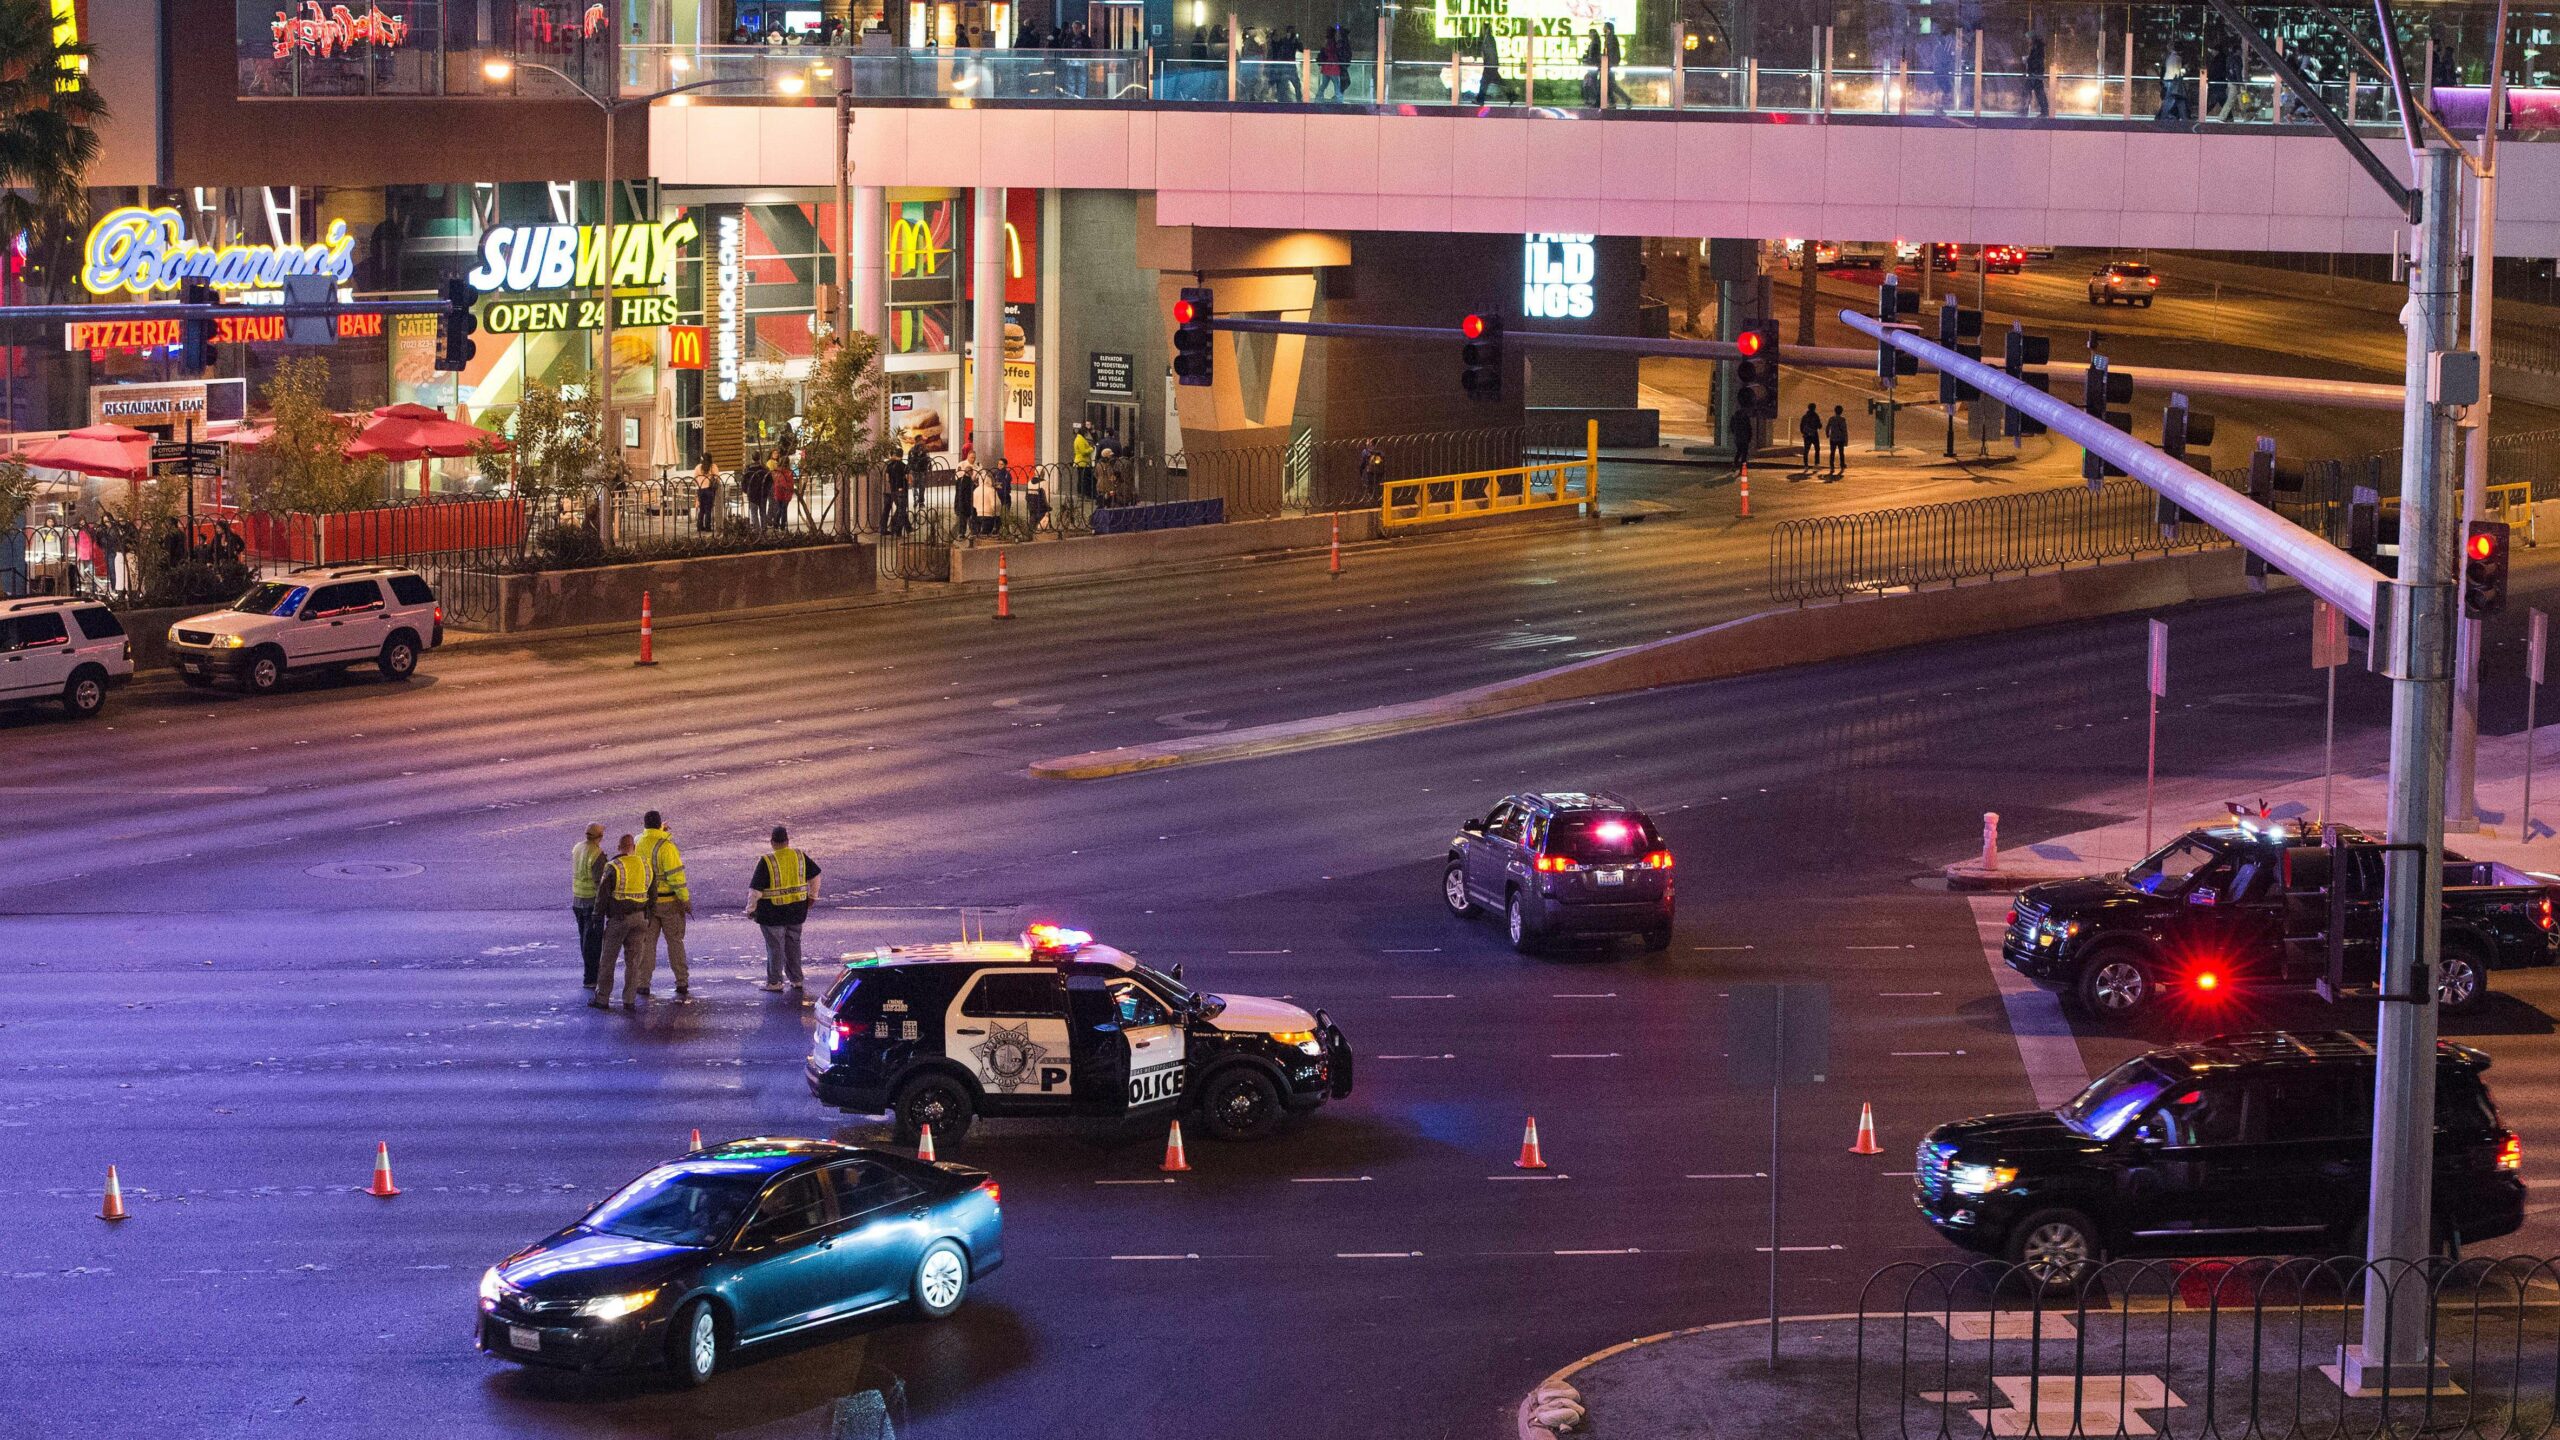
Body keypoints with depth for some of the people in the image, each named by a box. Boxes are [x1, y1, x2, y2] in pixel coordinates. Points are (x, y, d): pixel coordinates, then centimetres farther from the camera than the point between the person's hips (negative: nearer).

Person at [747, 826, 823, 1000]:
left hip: (773, 912, -5)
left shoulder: (766, 862, -15)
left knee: (775, 947, 4)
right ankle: (796, 979, 22)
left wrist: (751, 908, -3)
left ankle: (774, 982, 10)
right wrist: (812, 895, 24)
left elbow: (756, 889, -15)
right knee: (793, 945, 17)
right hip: (796, 912, 5)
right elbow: (815, 876, 11)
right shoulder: (800, 857, 0)